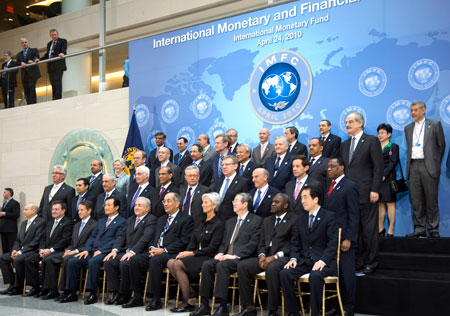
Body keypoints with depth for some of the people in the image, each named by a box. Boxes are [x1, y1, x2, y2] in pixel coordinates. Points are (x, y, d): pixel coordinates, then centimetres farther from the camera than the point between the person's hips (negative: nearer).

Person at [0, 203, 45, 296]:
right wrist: (15, 250, -2)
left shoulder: (41, 222, -9)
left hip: (32, 251, -9)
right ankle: (12, 284, -5)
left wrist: (21, 252, -18)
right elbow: (18, 240, 20)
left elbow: (36, 241, -17)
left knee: (18, 259, -32)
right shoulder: (24, 223, 20)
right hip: (20, 251, 9)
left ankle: (18, 287, -16)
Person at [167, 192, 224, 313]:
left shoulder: (219, 224, -6)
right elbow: (193, 242, 14)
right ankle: (190, 292, -8)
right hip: (196, 256, 7)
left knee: (178, 264, -26)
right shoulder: (201, 222, 18)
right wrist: (185, 252, -6)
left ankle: (187, 302, -18)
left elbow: (212, 248, -13)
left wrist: (192, 253, -17)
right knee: (170, 262, -17)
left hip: (208, 258, -7)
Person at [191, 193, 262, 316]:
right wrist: (220, 253, 0)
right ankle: (205, 305, -17)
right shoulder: (230, 222, 25)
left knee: (222, 265, -33)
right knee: (206, 264, -20)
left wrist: (235, 255, -18)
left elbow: (253, 244, -10)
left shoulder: (256, 221, 1)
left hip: (242, 258, -7)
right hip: (226, 257, 7)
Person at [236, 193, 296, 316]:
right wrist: (262, 255, -3)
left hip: (283, 257, -7)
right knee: (242, 265, -15)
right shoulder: (267, 221, 23)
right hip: (267, 257, 7)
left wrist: (274, 257, -18)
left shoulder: (294, 220, 0)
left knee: (272, 268, -38)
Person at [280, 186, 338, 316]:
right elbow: (295, 242, 14)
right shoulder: (300, 218, 15)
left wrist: (322, 261, -21)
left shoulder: (329, 217, -2)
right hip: (304, 260, 5)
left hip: (323, 261, -5)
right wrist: (293, 258, -5)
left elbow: (333, 243, -9)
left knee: (315, 276, -36)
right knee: (284, 273, -20)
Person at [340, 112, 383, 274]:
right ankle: (358, 262, 14)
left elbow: (378, 167, -6)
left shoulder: (371, 141, -1)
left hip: (366, 193, -6)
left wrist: (375, 190, -12)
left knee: (369, 229, 0)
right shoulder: (344, 145, 18)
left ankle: (371, 263, 9)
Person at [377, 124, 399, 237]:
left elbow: (393, 162, -7)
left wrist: (383, 175, -16)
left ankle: (390, 231, -2)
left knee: (390, 203, -3)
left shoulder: (393, 147, 3)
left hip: (387, 178, -4)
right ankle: (380, 229, 8)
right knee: (379, 203, 4)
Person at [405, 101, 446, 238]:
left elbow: (441, 145, 5)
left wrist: (436, 164, 4)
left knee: (431, 200, -2)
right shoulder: (408, 128, 15)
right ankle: (419, 229, 9)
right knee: (416, 201, 4)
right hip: (413, 166, 4)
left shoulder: (434, 124, 3)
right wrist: (410, 164, 8)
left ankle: (433, 229, 6)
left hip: (428, 166, -4)